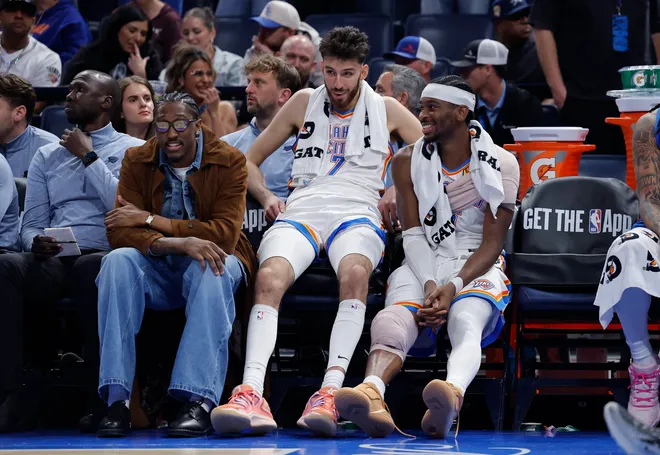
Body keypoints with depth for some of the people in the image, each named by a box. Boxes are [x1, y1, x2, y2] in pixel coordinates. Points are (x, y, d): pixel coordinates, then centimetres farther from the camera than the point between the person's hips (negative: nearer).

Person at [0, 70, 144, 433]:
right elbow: (31, 225, 18)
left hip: (103, 256, -3)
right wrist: (36, 244, -6)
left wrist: (88, 157, 2)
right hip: (53, 262, 3)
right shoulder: (47, 156, 26)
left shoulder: (133, 150, 13)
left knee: (89, 268, -41)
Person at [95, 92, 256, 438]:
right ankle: (117, 400, -36)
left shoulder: (229, 161, -7)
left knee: (210, 270, -37)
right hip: (157, 269, 2)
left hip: (209, 258, -2)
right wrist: (175, 243, -31)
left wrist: (151, 220, -20)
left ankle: (199, 402, -44)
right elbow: (119, 233, -12)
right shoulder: (137, 161, 0)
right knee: (118, 261, -30)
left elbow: (225, 234, -18)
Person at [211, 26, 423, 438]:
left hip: (358, 214, -1)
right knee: (270, 277, -33)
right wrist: (266, 196, 6)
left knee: (355, 273, -39)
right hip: (300, 213, 1)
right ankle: (251, 394, -48)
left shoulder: (386, 110, 17)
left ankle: (330, 395, -48)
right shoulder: (304, 103, 20)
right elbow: (252, 160, 26)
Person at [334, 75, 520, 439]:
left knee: (465, 322, -38)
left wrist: (454, 286, -20)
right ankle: (372, 394, -67)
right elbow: (413, 235, 2)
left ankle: (452, 394, -73)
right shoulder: (408, 162, 10)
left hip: (477, 268, -2)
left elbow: (492, 244, -3)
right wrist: (429, 284, -18)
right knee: (393, 321, -35)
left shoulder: (500, 163, 2)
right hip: (423, 267, 2)